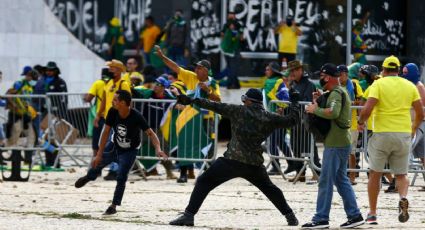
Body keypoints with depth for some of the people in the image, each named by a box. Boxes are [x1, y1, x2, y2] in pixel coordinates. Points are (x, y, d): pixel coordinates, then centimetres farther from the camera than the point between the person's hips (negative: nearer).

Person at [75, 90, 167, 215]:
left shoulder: (136, 117, -32)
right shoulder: (112, 112, -22)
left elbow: (150, 133, -30)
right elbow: (106, 132, -15)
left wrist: (158, 149, -48)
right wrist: (99, 154, -15)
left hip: (130, 151, -4)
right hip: (115, 146, 4)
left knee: (121, 178, -15)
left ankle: (114, 206, 2)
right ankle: (89, 177, 48)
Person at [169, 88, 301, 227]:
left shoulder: (239, 111, 0)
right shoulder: (270, 118, 7)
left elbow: (216, 107, -1)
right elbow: (292, 120, 14)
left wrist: (192, 101, 3)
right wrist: (294, 103, 31)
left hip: (232, 160, -4)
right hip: (255, 164, 4)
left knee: (203, 182, 3)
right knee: (269, 188, 28)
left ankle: (189, 215, -9)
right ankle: (290, 216, 26)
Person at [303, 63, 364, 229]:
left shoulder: (336, 93, -14)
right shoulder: (341, 92, 19)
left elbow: (333, 112, -30)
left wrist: (315, 110, -18)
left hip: (335, 144, -10)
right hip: (343, 142, 10)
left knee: (326, 181, -6)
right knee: (341, 179, 14)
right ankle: (354, 215, 13)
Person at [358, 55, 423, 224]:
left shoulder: (378, 84, -3)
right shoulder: (410, 86, 7)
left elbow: (367, 109, -14)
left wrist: (360, 122, 5)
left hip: (382, 133, -2)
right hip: (403, 134, 3)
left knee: (375, 174, 10)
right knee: (401, 174, 13)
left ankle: (372, 214, 11)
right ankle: (403, 198, -18)